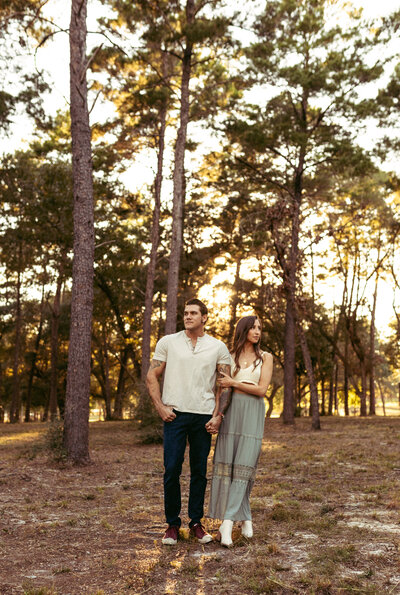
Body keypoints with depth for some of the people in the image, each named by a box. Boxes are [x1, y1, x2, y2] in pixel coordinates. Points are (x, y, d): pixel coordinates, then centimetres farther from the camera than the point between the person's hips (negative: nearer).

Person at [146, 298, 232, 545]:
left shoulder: (218, 347, 7)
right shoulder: (168, 342, 6)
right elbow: (152, 377, 7)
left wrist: (218, 415, -3)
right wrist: (160, 407, -3)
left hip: (204, 416, 1)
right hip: (175, 414, 0)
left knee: (200, 471, 7)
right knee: (171, 470, -2)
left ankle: (196, 522, 19)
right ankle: (172, 524, 12)